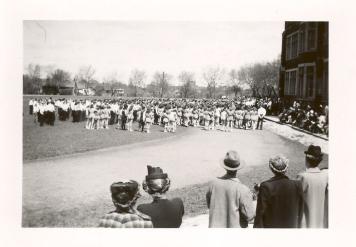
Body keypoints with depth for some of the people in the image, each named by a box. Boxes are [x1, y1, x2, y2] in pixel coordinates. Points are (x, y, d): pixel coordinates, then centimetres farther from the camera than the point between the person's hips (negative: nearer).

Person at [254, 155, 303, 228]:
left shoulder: (266, 186, -17)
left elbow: (260, 211, -12)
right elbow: (300, 211, 0)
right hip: (290, 227, 3)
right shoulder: (297, 185, -10)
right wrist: (297, 226, 14)